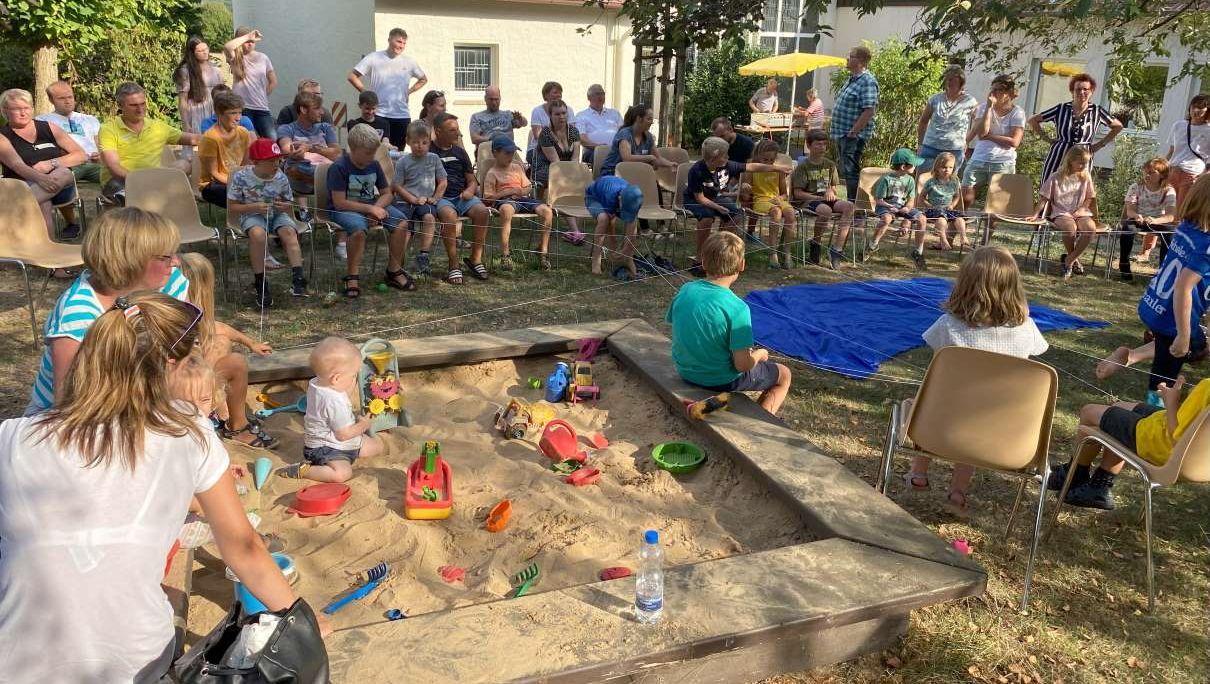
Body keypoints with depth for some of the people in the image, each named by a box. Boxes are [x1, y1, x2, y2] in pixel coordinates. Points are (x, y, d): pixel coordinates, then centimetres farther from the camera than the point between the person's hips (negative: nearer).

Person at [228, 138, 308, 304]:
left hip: (277, 215, 2)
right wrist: (254, 207, -22)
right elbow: (232, 207, -5)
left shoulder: (281, 178, -4)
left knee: (289, 232, -30)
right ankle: (259, 283, -26)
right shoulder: (241, 177, -10)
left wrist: (286, 207, -17)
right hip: (252, 215, -2)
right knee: (258, 234, -35)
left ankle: (297, 278, -39)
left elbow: (289, 205, 9)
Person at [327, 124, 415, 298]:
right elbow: (339, 203, -19)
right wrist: (369, 209, -23)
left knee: (401, 222, -18)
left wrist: (377, 207, -12)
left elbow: (387, 193, 10)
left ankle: (394, 271, -6)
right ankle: (353, 277, -23)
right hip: (345, 209, -6)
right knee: (359, 228, -38)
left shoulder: (374, 165, 4)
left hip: (372, 205, 6)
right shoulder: (338, 168, -15)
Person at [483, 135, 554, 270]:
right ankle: (505, 254, -39)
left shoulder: (517, 167, 23)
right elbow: (488, 198, -1)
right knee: (506, 209, -44)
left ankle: (542, 251, -14)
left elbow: (528, 187, 23)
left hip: (523, 198, 5)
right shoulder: (491, 173, 7)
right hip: (504, 200, -5)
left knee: (547, 211, -22)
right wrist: (508, 191, -9)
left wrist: (522, 191, -1)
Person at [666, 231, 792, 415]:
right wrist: (760, 354, -4)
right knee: (784, 374, 19)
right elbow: (743, 364, -27)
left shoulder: (685, 290, -12)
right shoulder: (737, 308, -28)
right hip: (721, 381, -6)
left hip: (685, 372, 6)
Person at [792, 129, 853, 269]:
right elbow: (798, 193, -9)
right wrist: (819, 198, -16)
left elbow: (833, 188, 21)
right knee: (826, 210, -38)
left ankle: (836, 248, -28)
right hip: (808, 201, -5)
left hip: (826, 199, 6)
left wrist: (830, 191, -5)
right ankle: (816, 244, -13)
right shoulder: (803, 166, -3)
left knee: (848, 206, -24)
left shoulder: (830, 165, 15)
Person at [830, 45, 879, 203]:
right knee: (845, 171, 14)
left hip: (854, 136, -10)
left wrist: (853, 132, -22)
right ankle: (851, 202, 22)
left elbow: (869, 110, -22)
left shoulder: (867, 81, -15)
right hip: (842, 134, 10)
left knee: (851, 172, -8)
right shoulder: (852, 79, 16)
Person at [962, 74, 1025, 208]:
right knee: (965, 199, -5)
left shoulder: (1017, 113, 0)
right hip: (978, 161, 2)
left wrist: (989, 136, -9)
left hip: (1003, 163, -1)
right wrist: (989, 106, -12)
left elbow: (1014, 142, -12)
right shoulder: (983, 108, 5)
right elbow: (981, 133, -11)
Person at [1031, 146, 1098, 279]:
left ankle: (1068, 260, -16)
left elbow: (1090, 197, 16)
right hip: (1060, 213, -3)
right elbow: (1044, 198, 2)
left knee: (1091, 228, -31)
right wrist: (1035, 214, -5)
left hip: (1080, 213, 3)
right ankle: (1074, 259, -9)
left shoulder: (1086, 176, 8)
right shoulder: (1056, 177, -1)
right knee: (1071, 228, -38)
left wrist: (1082, 209, -2)